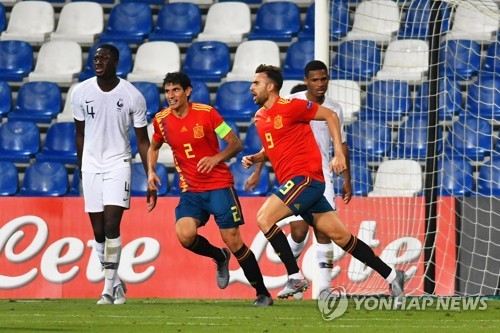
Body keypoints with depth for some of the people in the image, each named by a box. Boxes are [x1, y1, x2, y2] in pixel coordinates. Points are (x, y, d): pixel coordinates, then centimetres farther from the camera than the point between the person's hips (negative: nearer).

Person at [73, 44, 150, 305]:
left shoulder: (132, 96, -7)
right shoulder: (81, 92, 0)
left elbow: (142, 140, 0)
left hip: (118, 164, -3)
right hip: (91, 165, 3)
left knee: (111, 226, -16)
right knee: (98, 232, 3)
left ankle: (109, 288, -13)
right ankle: (116, 284, 18)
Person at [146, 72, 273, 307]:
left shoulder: (206, 113, -9)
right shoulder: (162, 120, 3)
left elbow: (236, 144, -5)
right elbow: (154, 147, 23)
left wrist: (217, 158, -23)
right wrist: (151, 171, 6)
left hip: (219, 185, -4)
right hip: (190, 190, 4)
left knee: (233, 241, -7)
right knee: (184, 235, -22)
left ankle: (263, 294, 8)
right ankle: (219, 257, 11)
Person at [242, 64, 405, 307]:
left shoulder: (289, 106, -9)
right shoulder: (259, 117, 15)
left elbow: (330, 116, -6)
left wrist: (339, 153, -11)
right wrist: (254, 159, 8)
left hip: (305, 177, -8)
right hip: (292, 181, 8)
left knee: (264, 218, -18)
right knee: (340, 236, 6)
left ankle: (295, 277, -13)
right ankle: (391, 276, 10)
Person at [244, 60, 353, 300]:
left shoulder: (334, 109, 6)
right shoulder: (290, 103, -5)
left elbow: (341, 145, 16)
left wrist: (347, 180, 15)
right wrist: (257, 171, -4)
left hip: (321, 177, 3)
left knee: (324, 231, -6)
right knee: (299, 231, -11)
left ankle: (324, 287, -4)